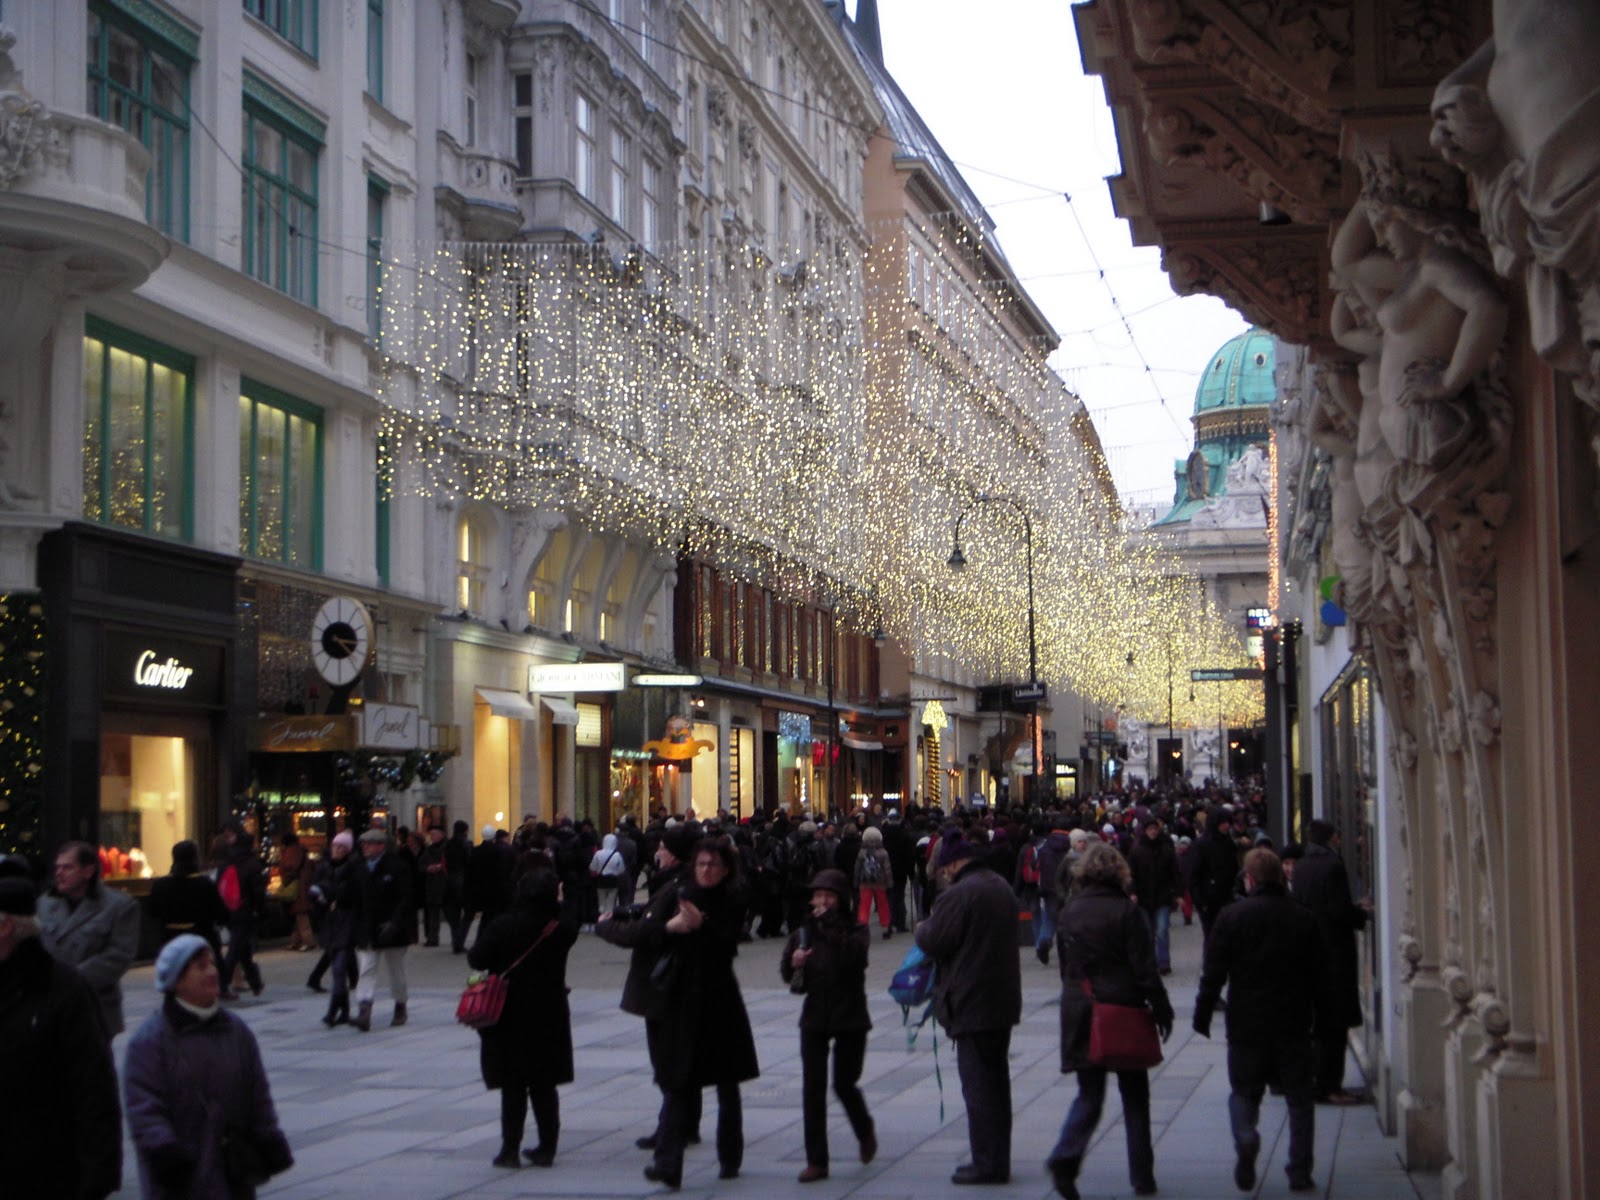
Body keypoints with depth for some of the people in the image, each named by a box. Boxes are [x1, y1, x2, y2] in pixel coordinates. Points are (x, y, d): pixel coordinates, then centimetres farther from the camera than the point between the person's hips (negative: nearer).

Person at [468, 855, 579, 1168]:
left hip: (510, 1017, -2)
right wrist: (557, 905, 6)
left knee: (513, 1086, 6)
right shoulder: (563, 927, -9)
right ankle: (546, 1148, 14)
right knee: (544, 1086, 12)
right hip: (549, 1018, 2)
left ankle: (510, 1149, 4)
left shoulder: (503, 925, -14)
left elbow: (476, 959, -12)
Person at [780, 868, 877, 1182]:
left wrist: (829, 923, -24)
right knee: (812, 1088, -2)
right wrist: (794, 962, -16)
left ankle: (865, 1131, 34)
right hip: (814, 1017, 3)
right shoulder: (805, 930, 5)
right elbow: (786, 973, 6)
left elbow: (853, 953, -25)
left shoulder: (856, 928, -4)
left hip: (850, 1017, -3)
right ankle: (816, 1161, 3)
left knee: (844, 1084, 1)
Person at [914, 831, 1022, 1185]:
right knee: (996, 1080, 15)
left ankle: (987, 1163, -1)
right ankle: (997, 1159, 21)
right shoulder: (1001, 888, 13)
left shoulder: (958, 894, -17)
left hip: (972, 1004, -9)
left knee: (978, 1084, -4)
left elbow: (934, 943, -16)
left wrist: (922, 929, 5)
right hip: (1003, 999, 9)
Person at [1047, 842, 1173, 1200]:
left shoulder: (1069, 913, 4)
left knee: (1089, 1095, 9)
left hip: (1079, 1013, 3)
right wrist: (1161, 1010, -3)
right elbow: (1144, 968, -11)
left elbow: (1065, 966, 11)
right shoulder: (1126, 911, -9)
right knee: (1135, 1097, 10)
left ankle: (1066, 1157, -15)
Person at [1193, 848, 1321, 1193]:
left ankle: (1245, 1139, -17)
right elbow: (1317, 973, 8)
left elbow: (1213, 973, -6)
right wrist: (1317, 1017, 18)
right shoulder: (1303, 918, 2)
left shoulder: (1231, 916, -6)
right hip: (1294, 1023, 1)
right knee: (1299, 1097, 10)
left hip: (1247, 1023, -1)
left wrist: (1202, 1016, 3)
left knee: (1244, 1091, 12)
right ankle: (1300, 1172, 7)